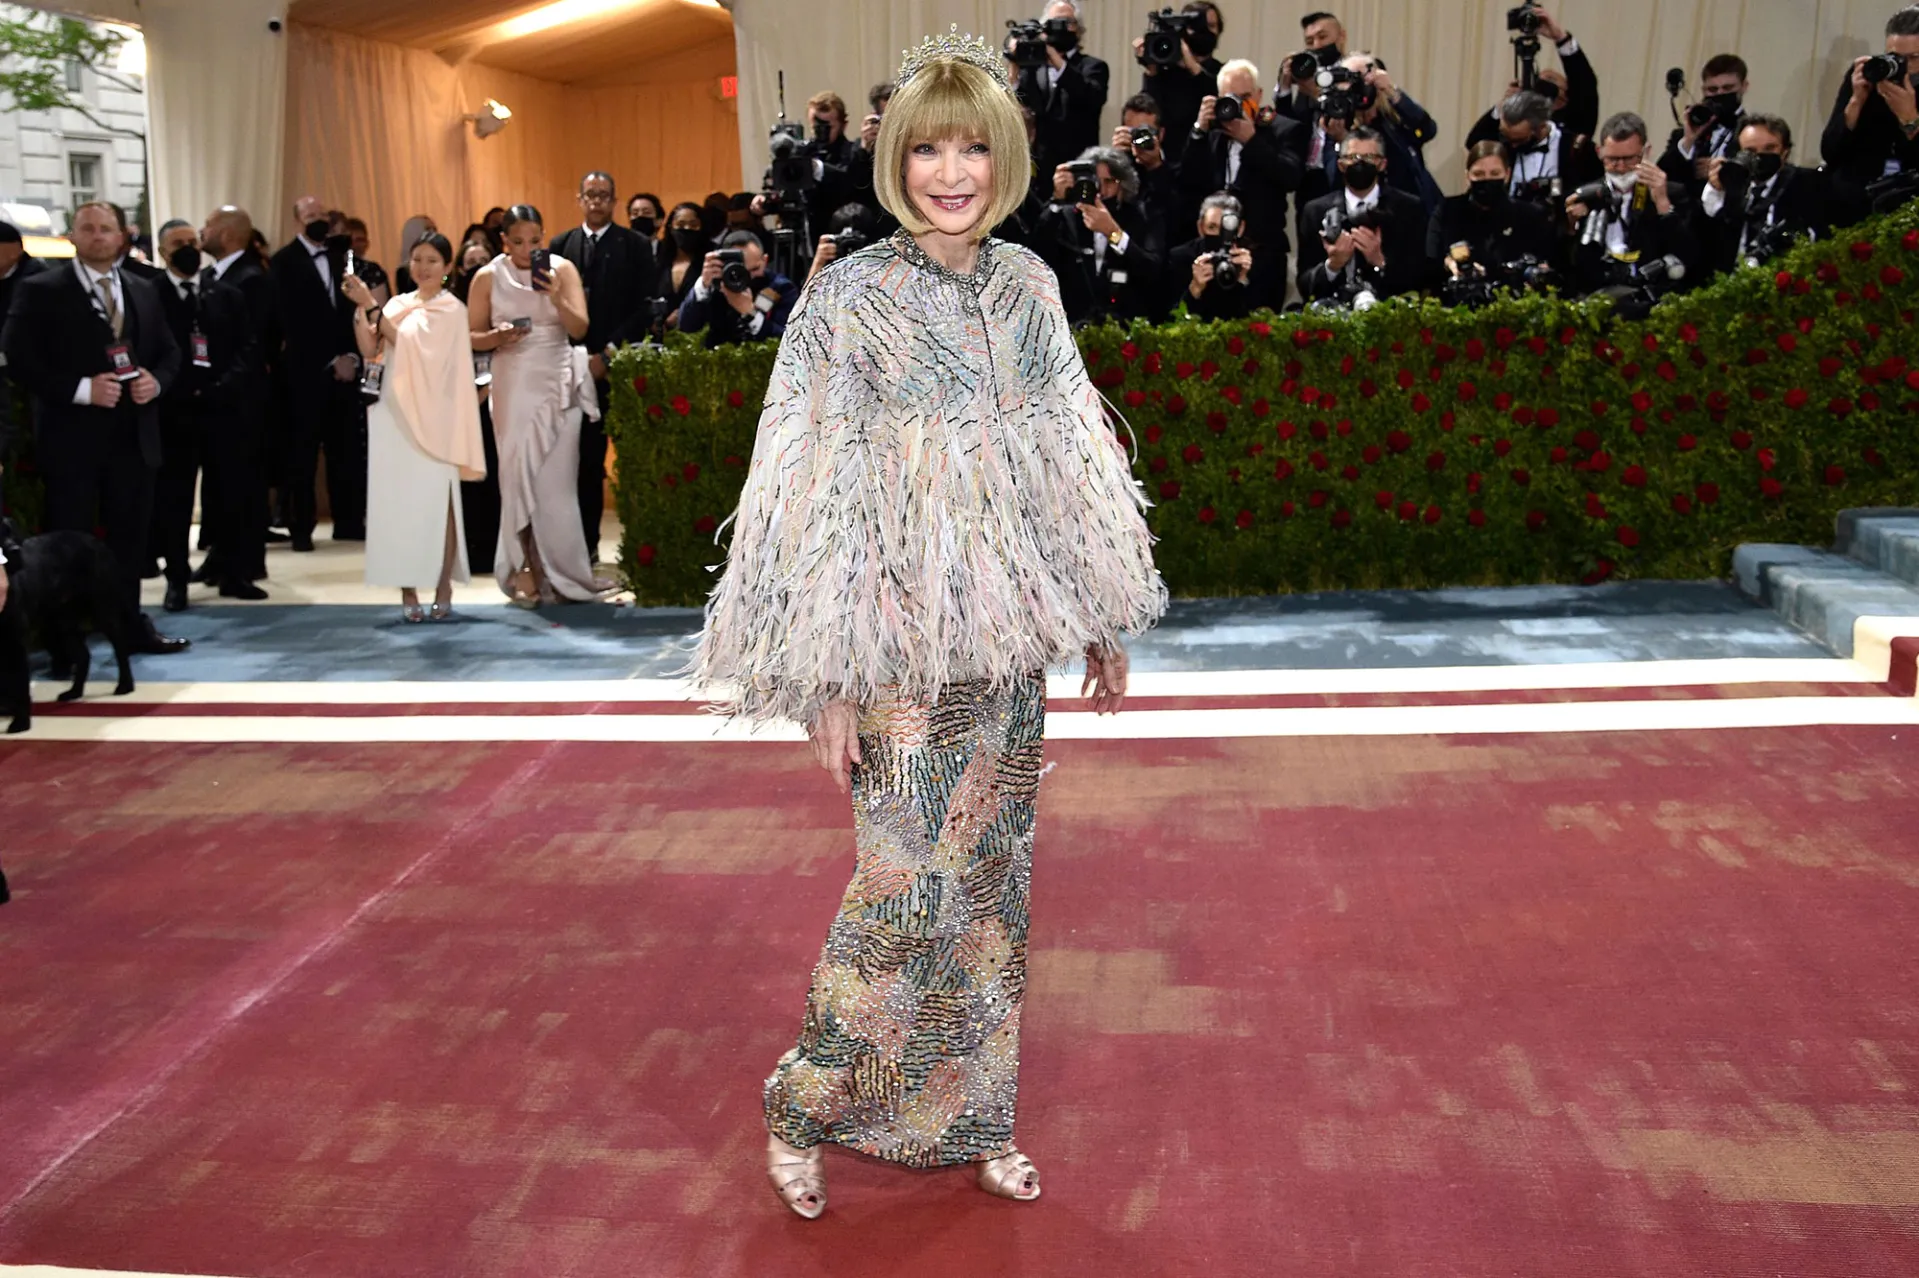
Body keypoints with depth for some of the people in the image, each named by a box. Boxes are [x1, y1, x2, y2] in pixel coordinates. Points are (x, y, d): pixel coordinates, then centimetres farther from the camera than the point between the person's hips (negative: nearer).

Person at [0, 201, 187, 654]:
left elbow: (169, 352, 16)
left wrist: (157, 381, -6)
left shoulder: (143, 291, 13)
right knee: (69, 541, 1)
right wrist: (81, 389, -18)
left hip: (132, 435, 5)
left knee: (131, 534, 11)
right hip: (73, 437, -4)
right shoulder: (40, 290, -3)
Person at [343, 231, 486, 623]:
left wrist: (372, 306, -14)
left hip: (432, 417, -4)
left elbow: (409, 342, -12)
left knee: (437, 502, -3)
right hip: (395, 414, 4)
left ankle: (443, 591, 4)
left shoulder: (451, 310, 0)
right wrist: (359, 308, -7)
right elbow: (370, 350, 3)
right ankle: (408, 591, 4)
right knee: (398, 502, 0)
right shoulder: (397, 305, 13)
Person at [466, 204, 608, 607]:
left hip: (558, 386, 0)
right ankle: (528, 569, 5)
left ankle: (560, 571, 9)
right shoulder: (488, 277, 2)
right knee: (519, 476, -2)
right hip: (514, 388, 0)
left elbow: (580, 328, -4)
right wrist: (498, 337, -16)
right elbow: (472, 336, 3)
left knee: (557, 480, -1)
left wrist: (556, 296, -19)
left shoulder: (562, 269, 2)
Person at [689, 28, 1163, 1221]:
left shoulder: (1028, 285, 6)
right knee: (906, 888, -2)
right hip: (907, 646, -5)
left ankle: (972, 1119, 30)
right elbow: (819, 492, -11)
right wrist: (829, 678, -14)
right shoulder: (851, 295, -9)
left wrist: (1104, 616, 13)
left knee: (994, 881, 12)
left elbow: (1070, 461, 13)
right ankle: (803, 1110, 21)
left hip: (1013, 640, 5)